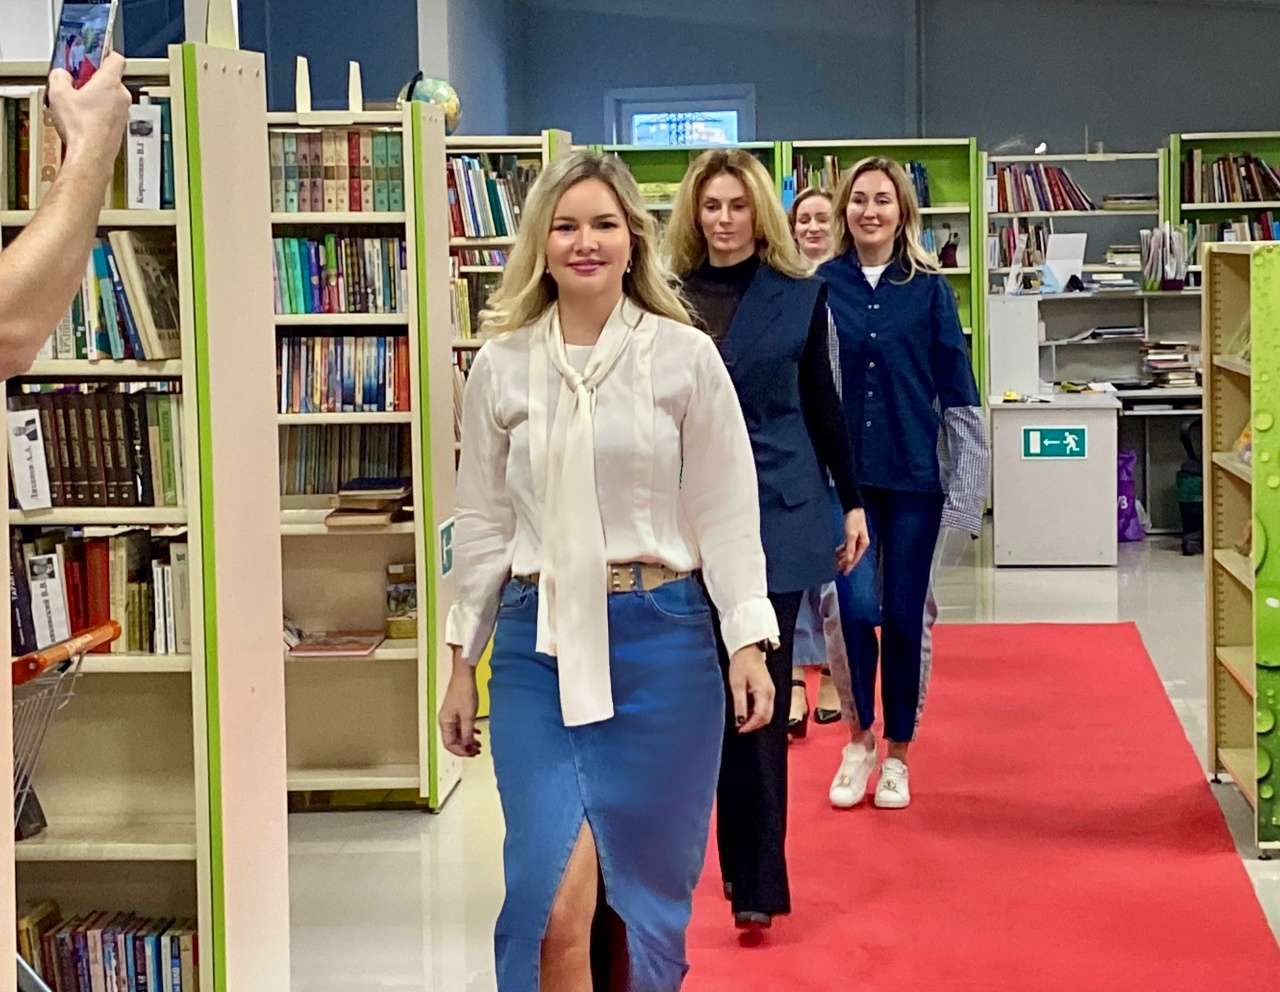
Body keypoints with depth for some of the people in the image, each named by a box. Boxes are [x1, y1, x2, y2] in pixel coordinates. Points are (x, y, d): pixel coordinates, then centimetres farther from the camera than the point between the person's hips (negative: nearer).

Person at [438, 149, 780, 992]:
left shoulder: (686, 356, -1)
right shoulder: (502, 367, 4)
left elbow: (725, 512, 0)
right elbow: (483, 524, 10)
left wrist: (748, 643, -7)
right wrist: (462, 664, 11)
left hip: (659, 639, 0)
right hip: (539, 644, 1)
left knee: (645, 885, 9)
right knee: (557, 900, -10)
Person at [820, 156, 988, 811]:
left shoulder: (929, 289, 1)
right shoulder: (822, 286, 1)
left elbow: (956, 389, 2)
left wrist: (963, 484, -3)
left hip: (914, 473, 0)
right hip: (843, 472, 0)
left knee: (905, 615, 4)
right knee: (853, 610, 0)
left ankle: (896, 751, 19)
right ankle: (859, 737, 21)